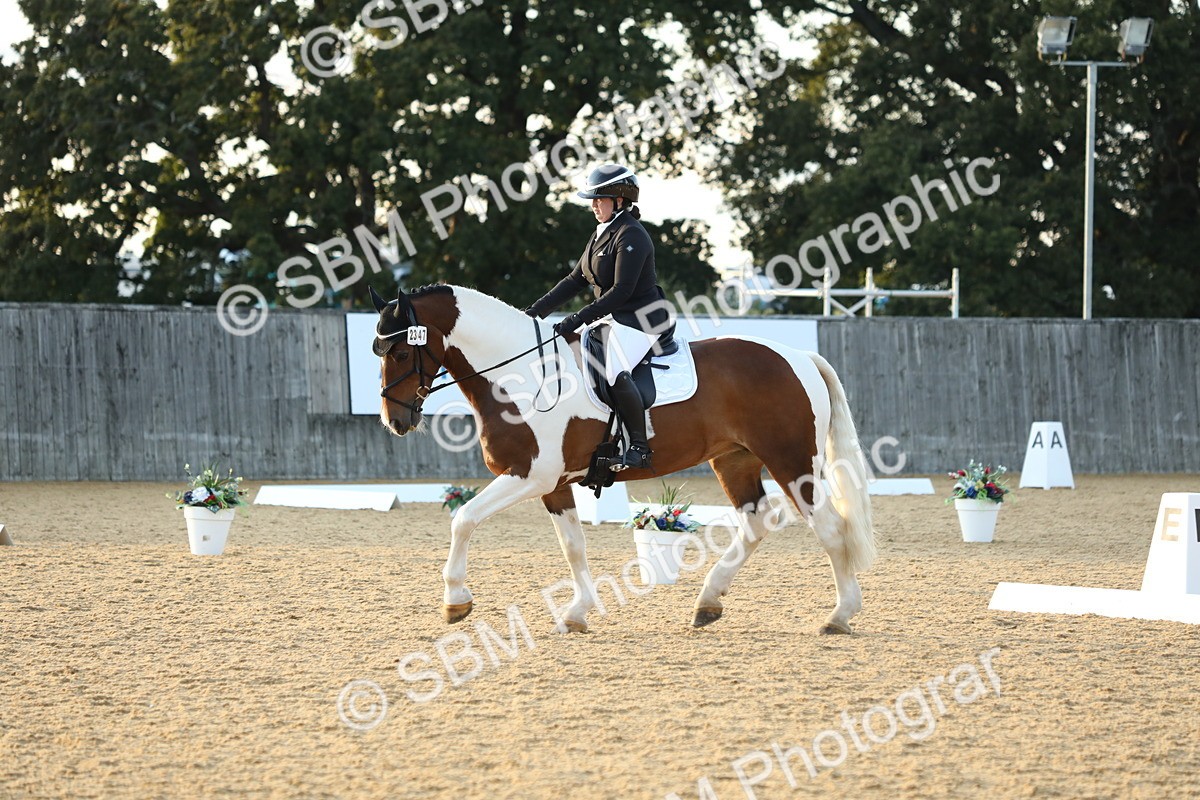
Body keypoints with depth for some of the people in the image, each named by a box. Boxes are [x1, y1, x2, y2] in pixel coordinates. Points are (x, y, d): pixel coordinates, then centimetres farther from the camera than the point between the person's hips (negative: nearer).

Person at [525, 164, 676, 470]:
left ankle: (639, 447, -26)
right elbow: (576, 280, 16)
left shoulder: (631, 236, -16)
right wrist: (538, 310, 8)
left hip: (641, 319, -11)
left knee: (616, 373, -33)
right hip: (613, 319, 11)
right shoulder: (601, 234, 15)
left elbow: (621, 290, -22)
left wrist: (578, 319, -23)